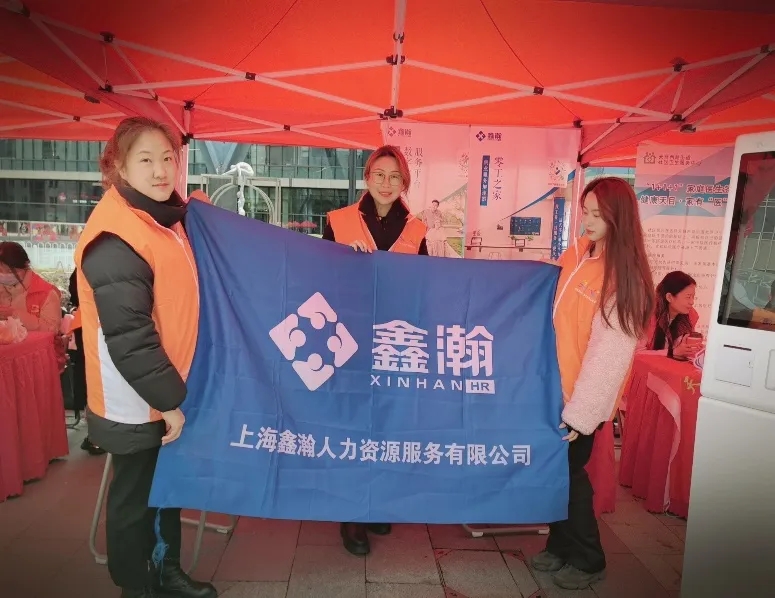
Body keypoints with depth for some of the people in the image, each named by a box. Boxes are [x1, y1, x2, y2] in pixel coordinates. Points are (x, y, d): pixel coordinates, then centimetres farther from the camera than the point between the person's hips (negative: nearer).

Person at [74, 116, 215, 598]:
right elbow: (128, 337, -25)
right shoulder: (115, 238, -23)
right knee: (136, 498, 11)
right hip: (137, 403, -9)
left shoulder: (165, 218, 6)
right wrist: (167, 399, -19)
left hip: (166, 392, 9)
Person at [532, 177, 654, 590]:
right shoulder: (577, 253, 4)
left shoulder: (624, 278, -16)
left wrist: (580, 412, -18)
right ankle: (561, 547, 33)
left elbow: (609, 353, -18)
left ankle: (588, 560, 27)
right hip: (555, 385, 6)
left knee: (569, 472, 6)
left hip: (581, 396, -6)